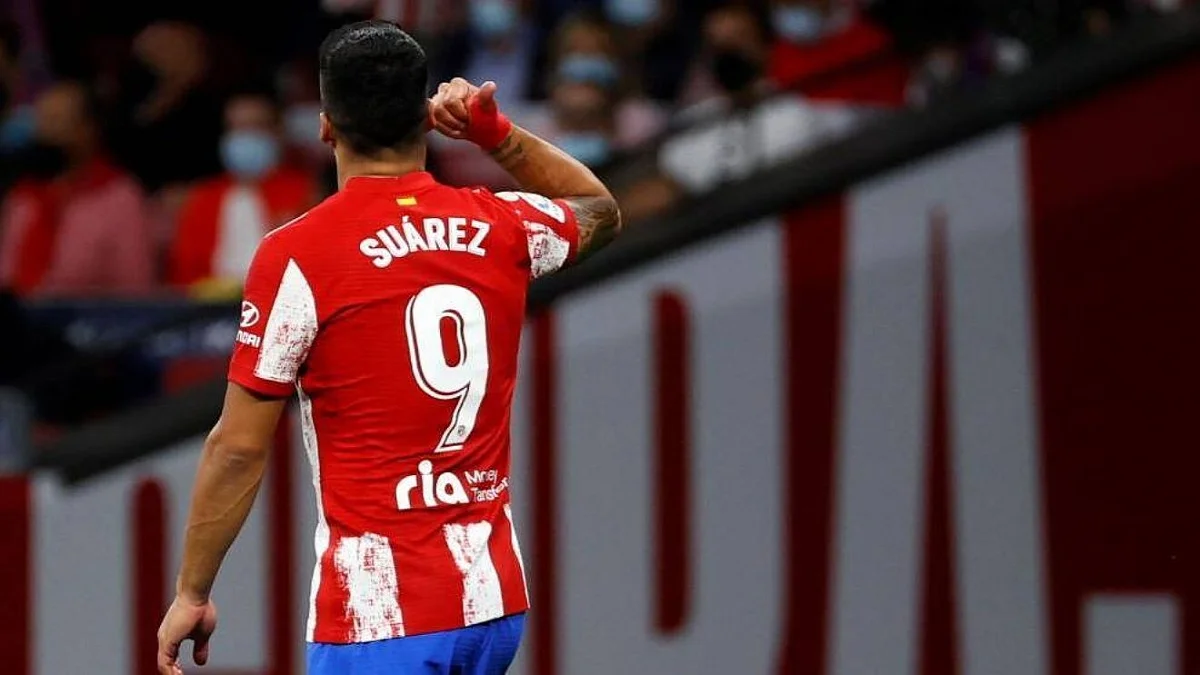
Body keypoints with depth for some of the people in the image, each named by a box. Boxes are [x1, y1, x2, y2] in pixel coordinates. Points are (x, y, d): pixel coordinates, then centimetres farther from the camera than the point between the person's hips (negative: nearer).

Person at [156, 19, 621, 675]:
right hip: (495, 595, 6)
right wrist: (495, 131, 22)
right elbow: (600, 211, 31)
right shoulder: (501, 227, 6)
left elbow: (239, 447, -7)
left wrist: (191, 593, 2)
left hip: (378, 611, -6)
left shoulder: (296, 253, -8)